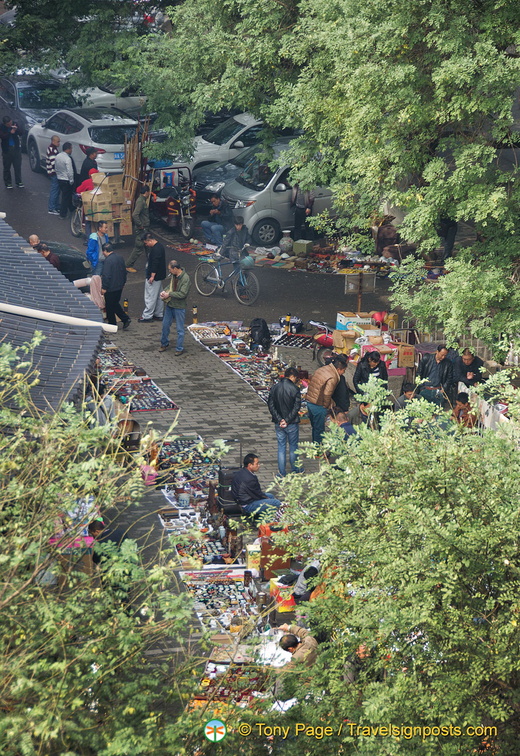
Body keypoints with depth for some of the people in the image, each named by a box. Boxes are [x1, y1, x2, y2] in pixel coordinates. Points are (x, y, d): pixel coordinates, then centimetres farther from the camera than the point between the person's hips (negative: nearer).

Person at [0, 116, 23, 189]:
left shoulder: (15, 124, -1)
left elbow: (20, 133, -2)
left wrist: (16, 129, -22)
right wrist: (10, 133, -31)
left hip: (16, 148, 2)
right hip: (7, 150, -2)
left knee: (18, 166, 4)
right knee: (7, 167, 4)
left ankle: (19, 182, 14)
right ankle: (8, 183, 13)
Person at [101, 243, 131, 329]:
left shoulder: (108, 260, -21)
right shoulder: (120, 258, 6)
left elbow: (106, 275, -23)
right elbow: (124, 272, 15)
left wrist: (104, 288, -16)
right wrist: (123, 283, 26)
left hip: (111, 288, -8)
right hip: (119, 286, 8)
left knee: (109, 307, 6)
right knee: (115, 304, 20)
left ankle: (112, 324, 14)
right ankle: (126, 319, 11)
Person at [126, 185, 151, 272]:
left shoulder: (143, 200, 11)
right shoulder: (140, 201, -20)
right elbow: (135, 215, -31)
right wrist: (140, 225, -22)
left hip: (145, 229, 10)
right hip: (141, 229, -10)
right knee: (139, 248, -5)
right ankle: (128, 266, 1)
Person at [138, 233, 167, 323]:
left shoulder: (156, 249, -21)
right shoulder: (159, 246, 13)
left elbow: (155, 264, -25)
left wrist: (152, 276, -23)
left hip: (154, 276, -11)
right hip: (159, 276, 11)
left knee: (150, 297, -6)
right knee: (158, 296, 17)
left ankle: (147, 316, -3)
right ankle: (159, 315, 24)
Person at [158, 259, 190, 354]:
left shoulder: (185, 278, -23)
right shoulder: (173, 275, 1)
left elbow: (183, 294, -26)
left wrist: (169, 294, -21)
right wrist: (164, 291, -1)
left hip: (179, 307, -8)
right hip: (169, 305, 8)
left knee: (180, 329, 4)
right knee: (165, 325, 19)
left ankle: (180, 349, 15)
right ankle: (164, 344, 37)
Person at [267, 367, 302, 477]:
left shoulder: (275, 388, -1)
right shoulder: (295, 389, -13)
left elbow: (270, 405, -3)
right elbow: (296, 407, -16)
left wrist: (279, 419, -8)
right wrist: (287, 420, -12)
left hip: (279, 423, 3)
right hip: (292, 423, -3)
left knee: (281, 446, 11)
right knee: (293, 446, 14)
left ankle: (282, 473, 13)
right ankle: (295, 470, 25)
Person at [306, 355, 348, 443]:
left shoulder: (321, 369, 7)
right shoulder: (333, 378, -19)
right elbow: (327, 394, -25)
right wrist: (327, 406, -6)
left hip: (309, 402, 8)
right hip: (318, 406, -8)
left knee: (315, 427, 22)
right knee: (319, 429, 6)